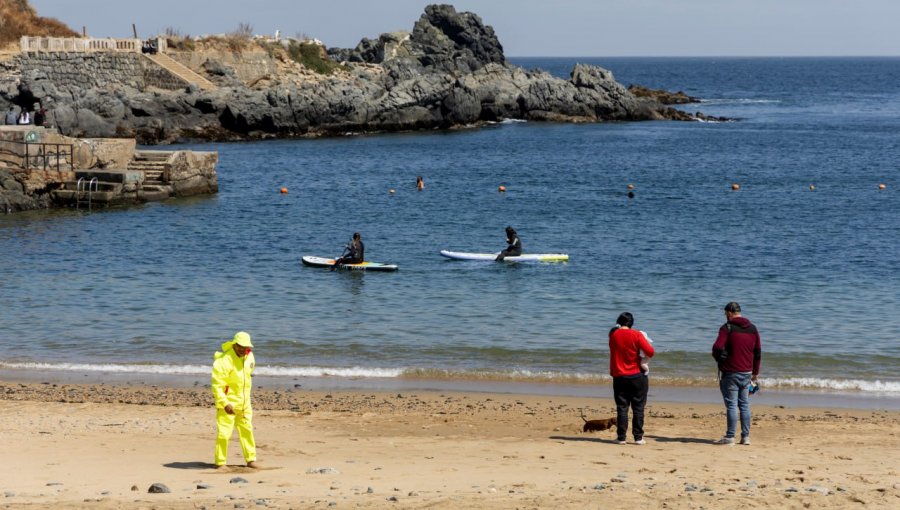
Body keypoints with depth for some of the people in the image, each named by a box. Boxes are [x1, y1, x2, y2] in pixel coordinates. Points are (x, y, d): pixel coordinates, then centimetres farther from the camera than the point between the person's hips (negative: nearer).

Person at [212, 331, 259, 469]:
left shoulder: (249, 357, 2)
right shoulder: (224, 361, -22)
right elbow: (217, 385, -23)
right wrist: (224, 403, -29)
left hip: (243, 402, 7)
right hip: (228, 402, -7)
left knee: (247, 430, 12)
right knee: (224, 432, -7)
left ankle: (250, 459, 21)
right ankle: (220, 462, 1)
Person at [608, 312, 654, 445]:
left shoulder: (613, 335, -1)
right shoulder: (636, 335, -10)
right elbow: (650, 352, -15)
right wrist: (644, 340, 3)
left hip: (619, 377, 2)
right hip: (637, 376, -2)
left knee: (621, 408, 6)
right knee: (638, 408, 5)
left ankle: (621, 437, 2)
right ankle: (638, 437, 2)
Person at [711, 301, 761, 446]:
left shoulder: (727, 328, -10)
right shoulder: (752, 328, 10)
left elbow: (718, 348, -19)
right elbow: (758, 352, 13)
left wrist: (719, 358, 3)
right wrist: (755, 372, 20)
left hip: (730, 373, -6)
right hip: (746, 373, 6)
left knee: (731, 405, -4)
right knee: (745, 404, 11)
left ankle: (730, 437, -4)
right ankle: (746, 436, 11)